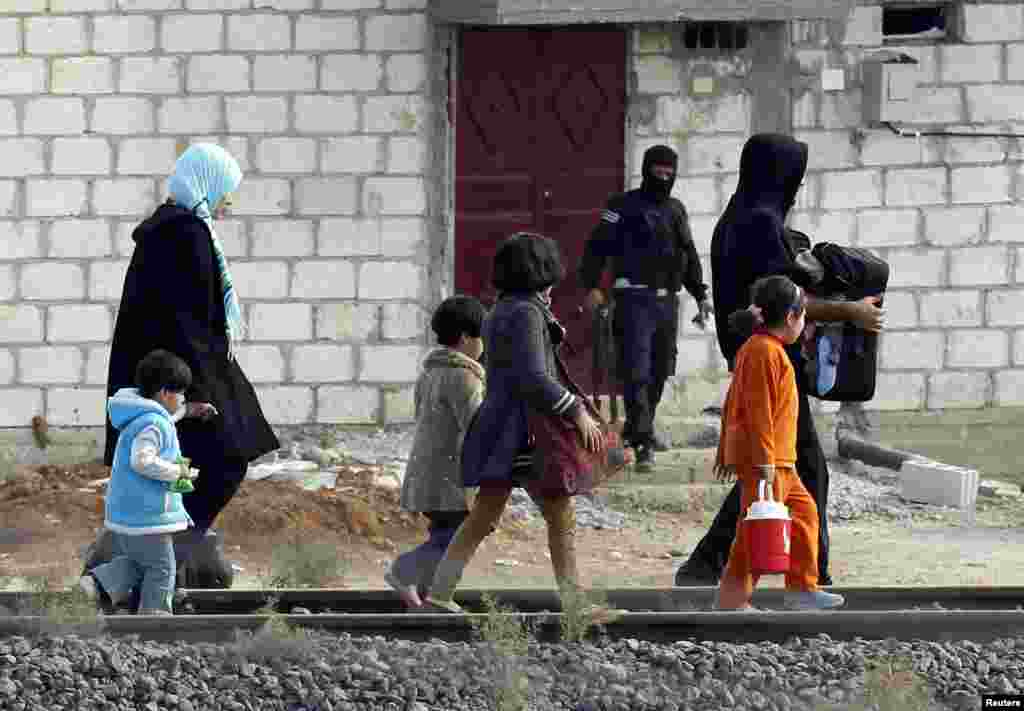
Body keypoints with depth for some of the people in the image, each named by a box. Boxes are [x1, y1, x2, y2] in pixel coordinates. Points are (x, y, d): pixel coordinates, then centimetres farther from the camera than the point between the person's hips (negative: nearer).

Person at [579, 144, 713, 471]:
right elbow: (598, 246, -7)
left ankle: (636, 428, 26)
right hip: (635, 299, -7)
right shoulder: (624, 206, -2)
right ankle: (643, 443, -19)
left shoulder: (676, 210, 17)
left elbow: (689, 256, 26)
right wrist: (592, 285, -19)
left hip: (667, 301, 7)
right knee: (636, 371, -13)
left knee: (660, 370, 10)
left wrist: (701, 294, 20)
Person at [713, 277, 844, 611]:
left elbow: (732, 403, 20)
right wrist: (765, 461, -22)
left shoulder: (754, 347, 15)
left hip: (777, 459, 11)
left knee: (804, 511, 15)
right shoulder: (765, 351, -16)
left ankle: (802, 589, 18)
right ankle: (732, 599, -3)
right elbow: (758, 409, -21)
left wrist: (725, 449, 23)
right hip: (764, 457, -11)